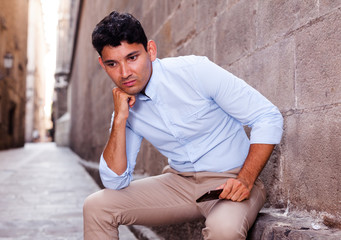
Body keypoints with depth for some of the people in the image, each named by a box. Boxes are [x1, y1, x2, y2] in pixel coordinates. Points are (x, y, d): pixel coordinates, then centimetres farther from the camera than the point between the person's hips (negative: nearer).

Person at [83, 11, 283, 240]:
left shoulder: (196, 71, -16)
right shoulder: (125, 105, -1)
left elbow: (269, 118, -15)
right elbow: (115, 182, -5)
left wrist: (245, 180, -25)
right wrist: (120, 119, -15)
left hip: (230, 182, -4)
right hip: (179, 182, 5)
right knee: (96, 206, -9)